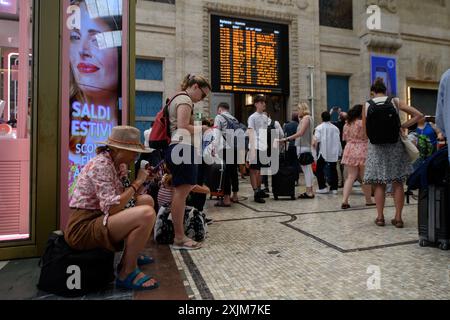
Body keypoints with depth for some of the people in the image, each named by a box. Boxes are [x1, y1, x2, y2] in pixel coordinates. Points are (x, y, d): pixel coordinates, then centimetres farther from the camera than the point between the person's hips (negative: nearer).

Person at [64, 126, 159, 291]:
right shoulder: (101, 165, -19)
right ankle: (127, 273, -7)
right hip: (83, 228, -10)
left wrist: (142, 180, 1)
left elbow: (121, 197, 11)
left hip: (97, 219, 10)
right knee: (147, 214, -28)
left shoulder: (113, 163, 9)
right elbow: (111, 208, -27)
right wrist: (137, 183, -17)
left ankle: (131, 254, 19)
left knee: (147, 200, 10)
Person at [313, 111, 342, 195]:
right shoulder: (335, 128, 6)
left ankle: (323, 187, 0)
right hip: (334, 153, 4)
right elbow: (338, 140, 6)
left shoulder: (319, 128, -5)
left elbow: (316, 139, -18)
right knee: (333, 170, 11)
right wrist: (339, 152, 12)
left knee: (319, 170, 5)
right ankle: (334, 188, 12)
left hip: (323, 152, -4)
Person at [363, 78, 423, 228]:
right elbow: (418, 115, -1)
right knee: (398, 183, 7)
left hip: (376, 146, 0)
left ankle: (380, 217, 8)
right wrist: (402, 126, 0)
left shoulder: (367, 105, 2)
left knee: (379, 184, 6)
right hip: (395, 144, 0)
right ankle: (398, 218, 9)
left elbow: (365, 129, 5)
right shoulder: (396, 101, 3)